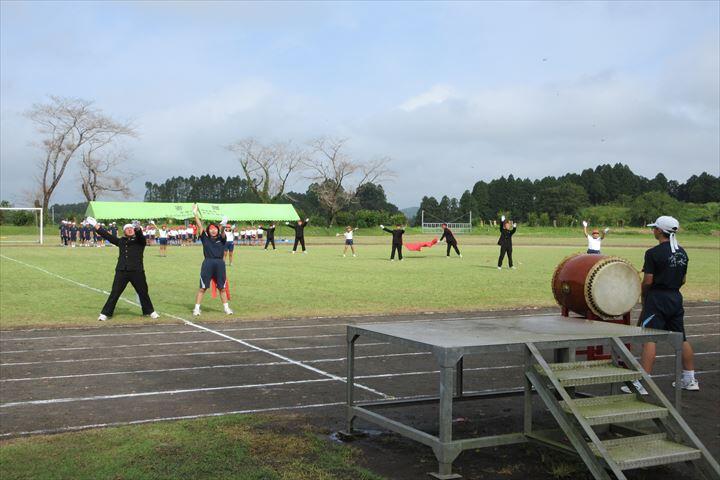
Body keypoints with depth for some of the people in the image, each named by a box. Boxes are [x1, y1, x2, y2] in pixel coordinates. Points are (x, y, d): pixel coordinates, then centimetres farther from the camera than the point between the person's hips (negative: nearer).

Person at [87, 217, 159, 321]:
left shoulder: (140, 240, 6)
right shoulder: (121, 241, 15)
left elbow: (140, 234, -15)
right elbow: (107, 235, 17)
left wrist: (138, 228, -39)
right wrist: (95, 225, 16)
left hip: (137, 271, -2)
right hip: (121, 271, 2)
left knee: (143, 292, 9)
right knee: (114, 293, 2)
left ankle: (150, 311, 25)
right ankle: (105, 313, 9)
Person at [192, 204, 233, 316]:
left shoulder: (221, 239, 9)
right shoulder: (205, 239, 8)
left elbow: (222, 233, -12)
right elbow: (200, 226, 3)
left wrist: (222, 227, -34)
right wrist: (195, 214, -4)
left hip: (220, 264, 1)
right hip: (207, 264, -1)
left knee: (222, 288, 10)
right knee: (202, 288, 0)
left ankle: (226, 308, 20)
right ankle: (196, 308, 6)